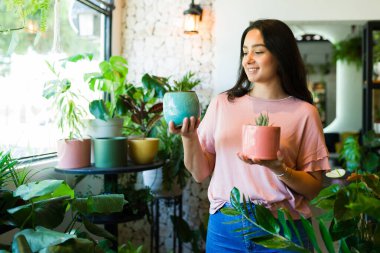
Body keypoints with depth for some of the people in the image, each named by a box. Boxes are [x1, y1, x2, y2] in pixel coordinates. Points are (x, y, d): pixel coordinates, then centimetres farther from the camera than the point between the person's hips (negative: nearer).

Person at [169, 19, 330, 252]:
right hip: (224, 227, 2)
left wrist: (279, 169, -19)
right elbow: (201, 173, 2)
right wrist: (189, 138, -14)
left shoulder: (303, 112, -4)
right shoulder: (222, 104, 2)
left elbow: (314, 188, -3)